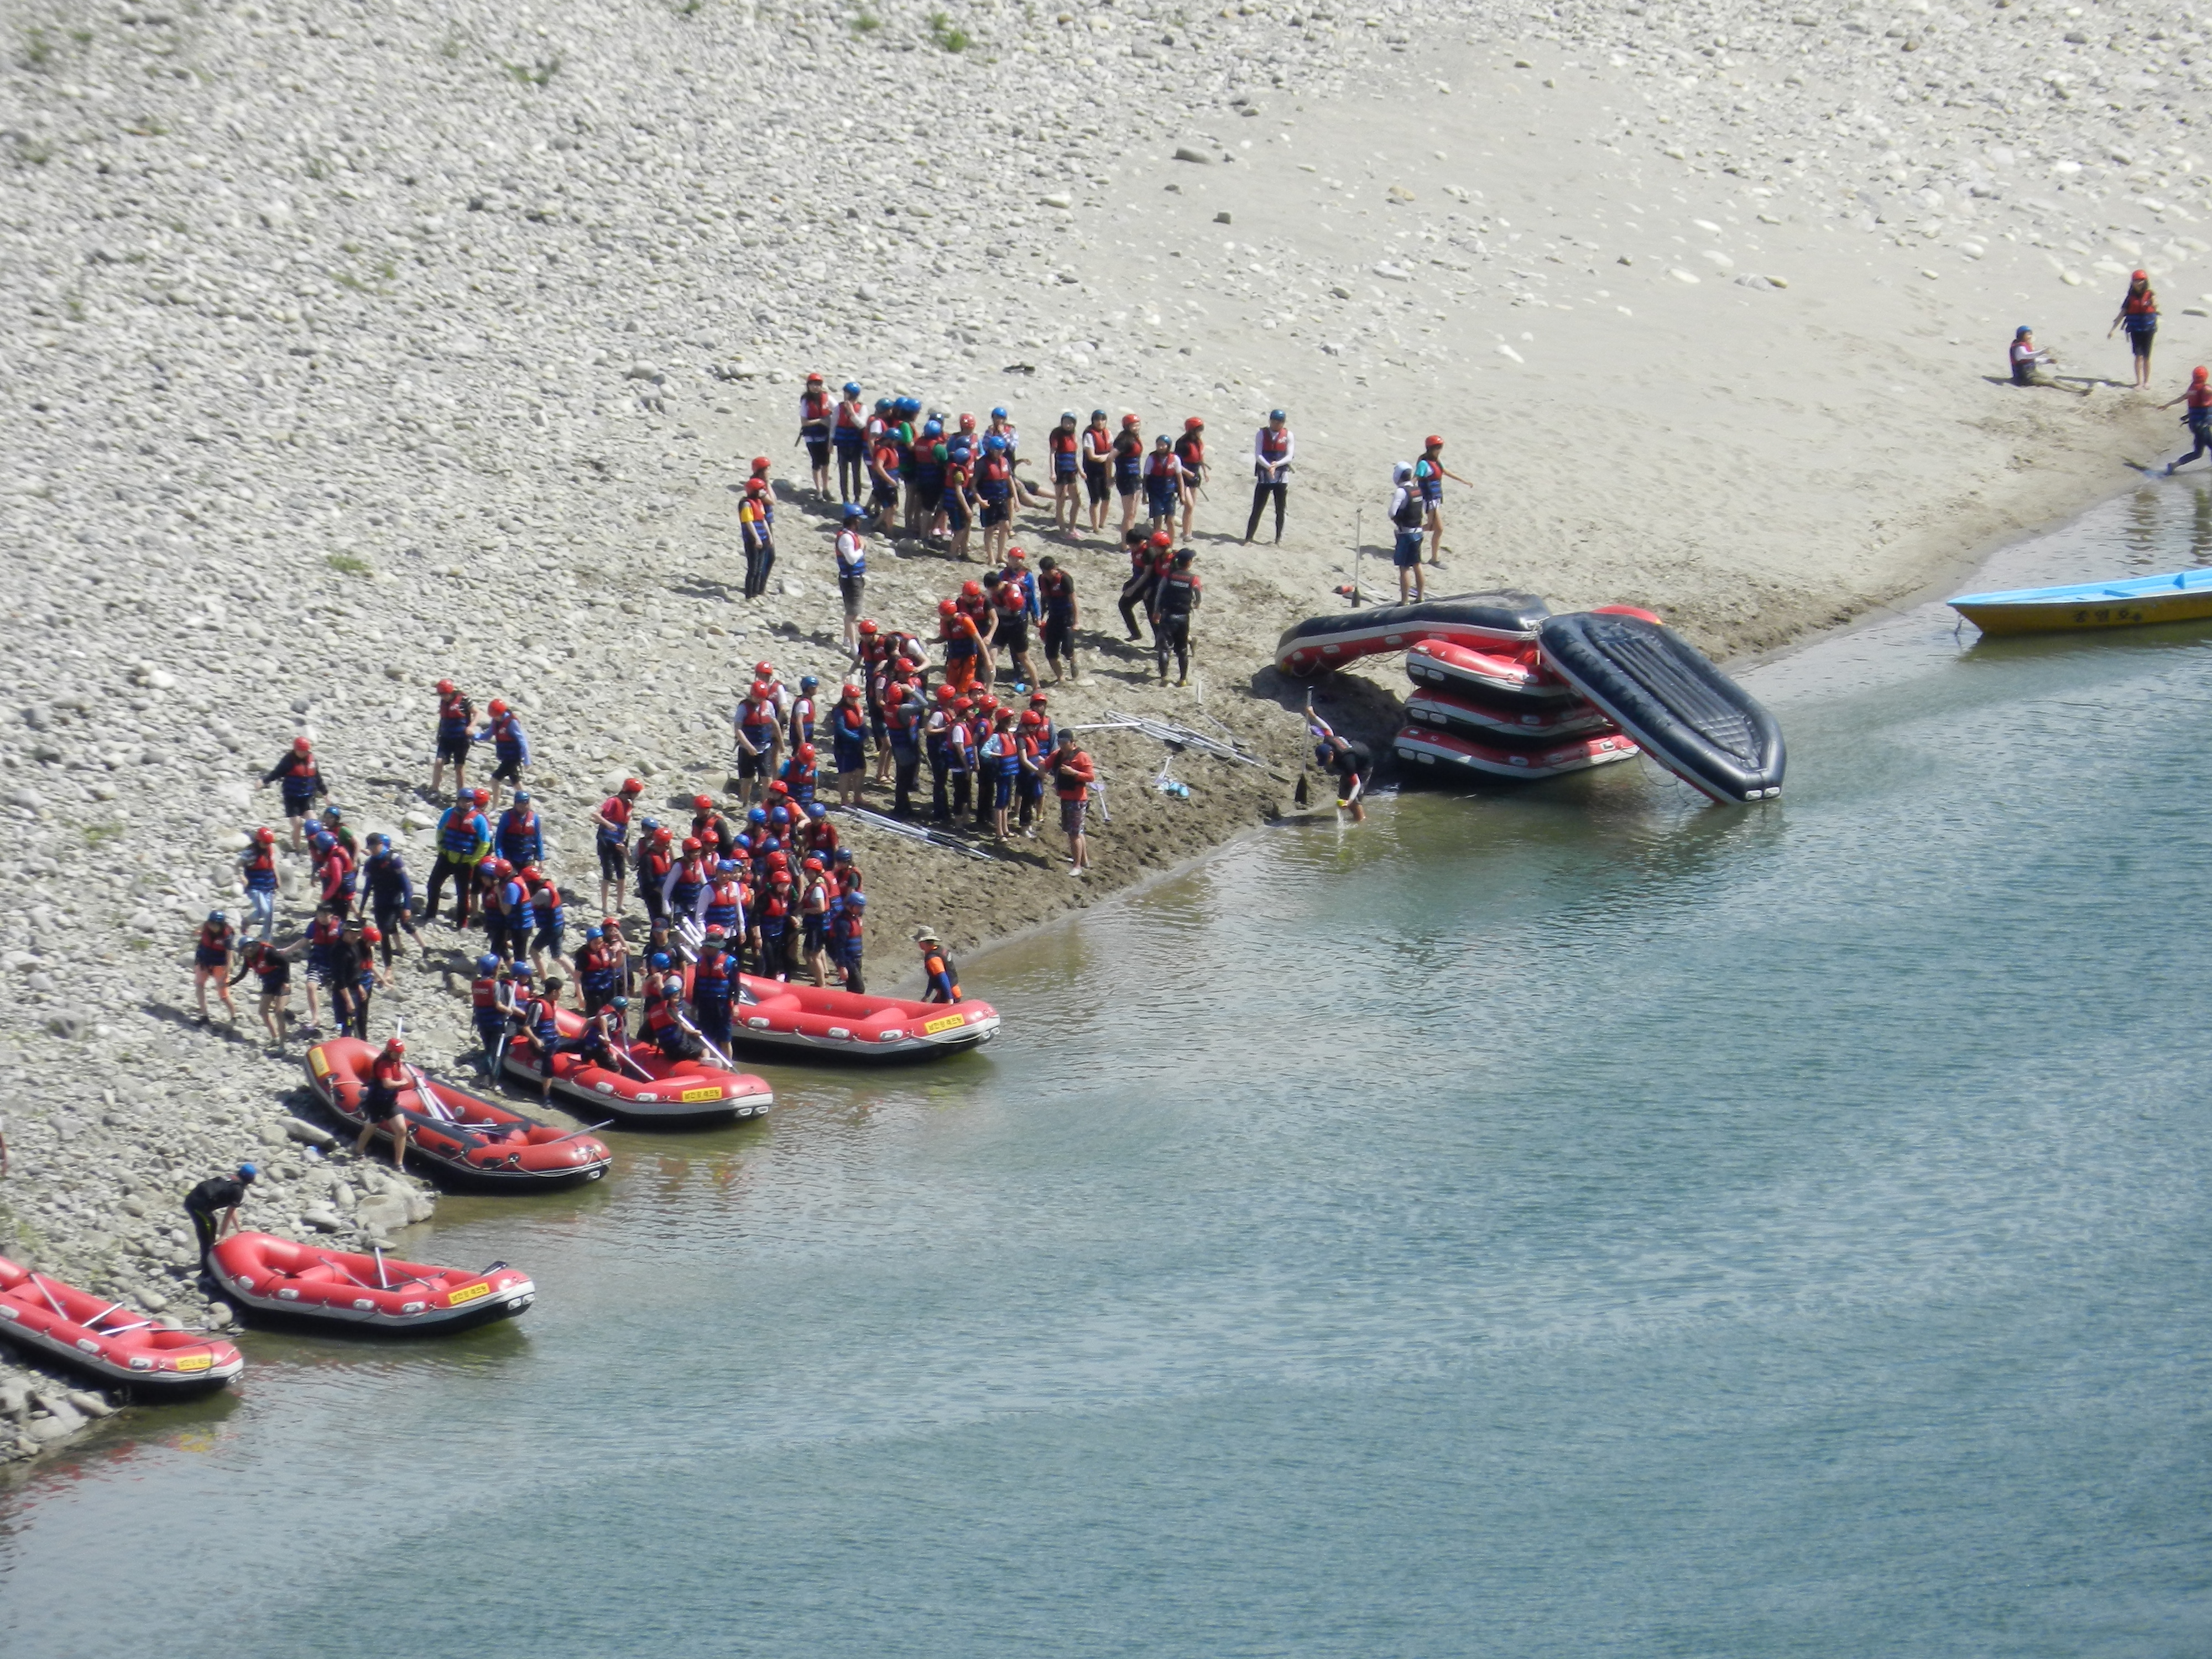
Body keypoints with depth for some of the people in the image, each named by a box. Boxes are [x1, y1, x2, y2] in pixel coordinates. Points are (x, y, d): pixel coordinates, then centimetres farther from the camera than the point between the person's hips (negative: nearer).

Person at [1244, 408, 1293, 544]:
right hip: (1264, 477, -1)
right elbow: (1258, 455, -9)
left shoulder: (1288, 435, 3)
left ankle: (1279, 538, 20)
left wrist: (1277, 464, -23)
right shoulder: (1262, 434, -1)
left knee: (1280, 510, 9)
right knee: (1257, 510, -3)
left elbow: (1290, 456, -4)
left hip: (1281, 477, 1)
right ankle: (1248, 538, 0)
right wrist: (1269, 466, -26)